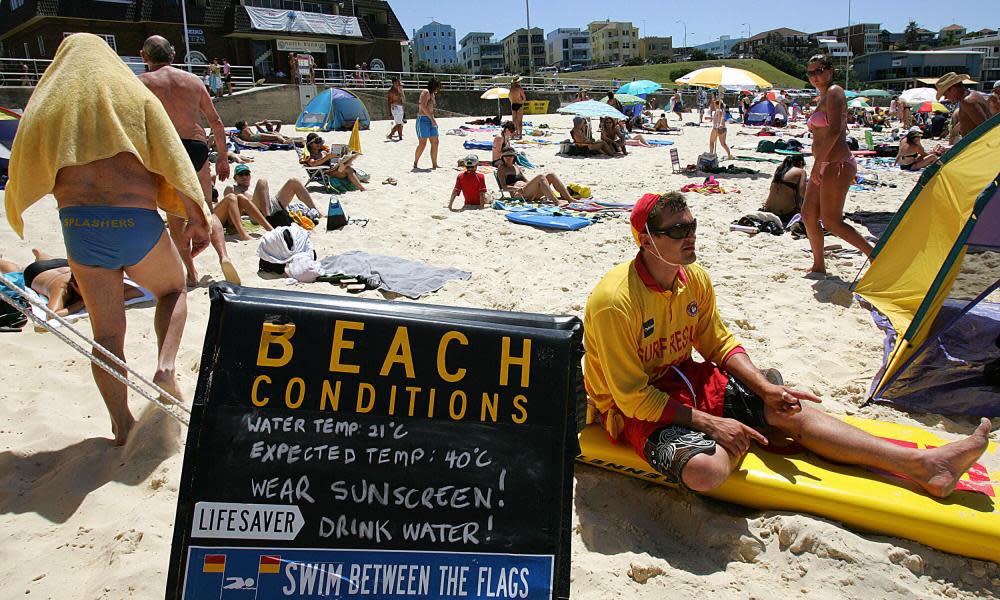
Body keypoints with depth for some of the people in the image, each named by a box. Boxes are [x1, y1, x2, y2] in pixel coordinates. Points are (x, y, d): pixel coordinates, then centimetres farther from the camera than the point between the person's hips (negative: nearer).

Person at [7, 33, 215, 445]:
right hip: (138, 223, -2)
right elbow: (173, 159, -2)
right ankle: (166, 367, 1)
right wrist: (196, 217, 0)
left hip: (79, 226, 2)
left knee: (106, 330, 11)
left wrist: (17, 219, 34)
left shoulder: (43, 103, 14)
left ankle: (122, 425, 15)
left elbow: (22, 171, 16)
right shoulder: (135, 93, 7)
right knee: (173, 290, 24)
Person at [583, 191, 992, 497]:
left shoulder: (695, 279, -3)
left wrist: (765, 389, -5)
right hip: (636, 409, -7)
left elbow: (719, 343, 10)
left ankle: (924, 466, 1)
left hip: (682, 378, 8)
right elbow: (632, 396, -25)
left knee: (789, 410, -2)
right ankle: (742, 440, 3)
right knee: (705, 470, -34)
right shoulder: (616, 300, -28)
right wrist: (710, 424, -25)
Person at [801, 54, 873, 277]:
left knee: (831, 221, -8)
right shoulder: (823, 98, 20)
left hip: (836, 164, -10)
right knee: (808, 214, 9)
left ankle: (874, 254, 2)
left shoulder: (834, 93, -10)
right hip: (824, 165, 10)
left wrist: (818, 162, -23)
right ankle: (818, 266, 17)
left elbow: (834, 131, -21)